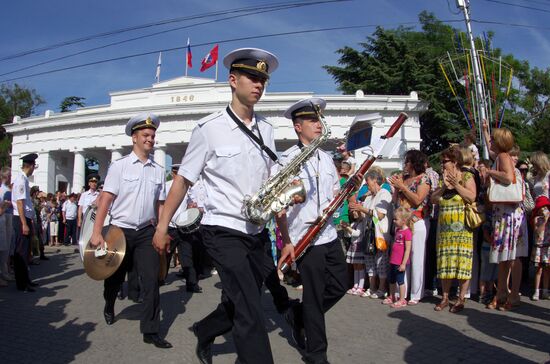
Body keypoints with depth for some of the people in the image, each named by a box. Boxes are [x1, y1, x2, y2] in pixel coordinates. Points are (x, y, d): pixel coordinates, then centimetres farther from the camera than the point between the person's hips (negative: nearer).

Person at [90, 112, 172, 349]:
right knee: (115, 277, 17)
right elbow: (105, 200, -9)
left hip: (146, 232, 2)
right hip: (120, 230, -2)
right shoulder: (119, 166, -4)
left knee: (151, 280, -7)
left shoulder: (158, 171, 6)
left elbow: (160, 205, 10)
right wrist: (96, 232, -14)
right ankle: (109, 308, 48)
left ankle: (150, 331, 2)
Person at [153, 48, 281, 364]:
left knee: (240, 305, 19)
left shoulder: (266, 129, 7)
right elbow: (183, 180, -3)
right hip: (224, 231, -6)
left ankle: (204, 333, 45)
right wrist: (162, 227, 0)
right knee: (251, 313, -10)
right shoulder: (210, 128, -9)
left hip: (257, 232, 6)